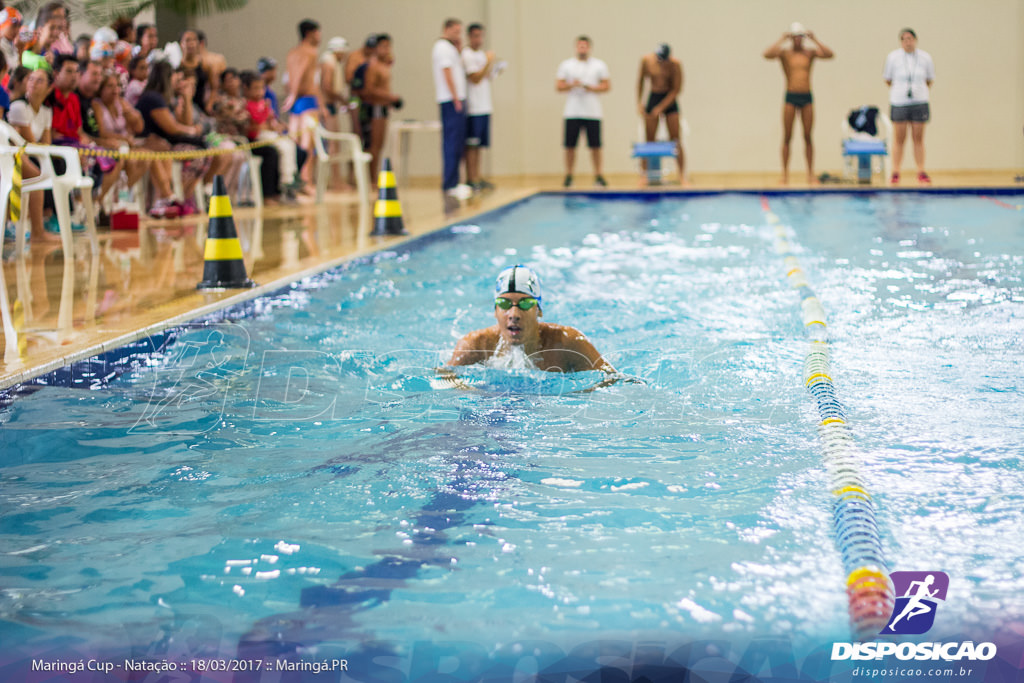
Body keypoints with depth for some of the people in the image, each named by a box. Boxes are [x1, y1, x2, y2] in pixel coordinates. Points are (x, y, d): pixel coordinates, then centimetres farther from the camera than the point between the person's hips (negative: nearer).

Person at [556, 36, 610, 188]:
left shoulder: (599, 65, 10)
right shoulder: (566, 65, 11)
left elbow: (606, 85, 5)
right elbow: (558, 86, 6)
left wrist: (590, 88, -10)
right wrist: (571, 85, -12)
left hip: (592, 112, 0)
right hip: (572, 112, 0)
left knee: (595, 145, -2)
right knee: (570, 145, -2)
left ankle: (598, 175, 4)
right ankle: (568, 175, 6)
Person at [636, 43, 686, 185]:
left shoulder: (675, 64, -15)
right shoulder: (646, 60, -9)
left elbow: (676, 89, -12)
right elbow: (640, 80, 7)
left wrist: (660, 108, -14)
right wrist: (639, 102, 3)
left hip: (669, 99, -2)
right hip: (653, 97, 2)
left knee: (675, 139, -4)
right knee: (649, 139, 0)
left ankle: (682, 176, -1)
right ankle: (646, 176, 5)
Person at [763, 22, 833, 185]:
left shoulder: (810, 51, 6)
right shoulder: (785, 52, 1)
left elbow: (829, 54, -9)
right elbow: (767, 54, -18)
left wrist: (814, 40, -10)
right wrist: (782, 39, -14)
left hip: (807, 98, 1)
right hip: (791, 97, -1)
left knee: (807, 137, 4)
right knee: (787, 137, 0)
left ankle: (810, 172, 8)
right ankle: (785, 173, 5)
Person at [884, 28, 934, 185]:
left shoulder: (925, 58, 3)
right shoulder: (893, 57, -1)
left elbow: (929, 80, 14)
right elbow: (888, 80, 8)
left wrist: (918, 90, 12)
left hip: (919, 102, 1)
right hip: (898, 102, -1)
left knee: (918, 139, 4)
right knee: (899, 139, 0)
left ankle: (921, 172, 7)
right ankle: (895, 173, 4)